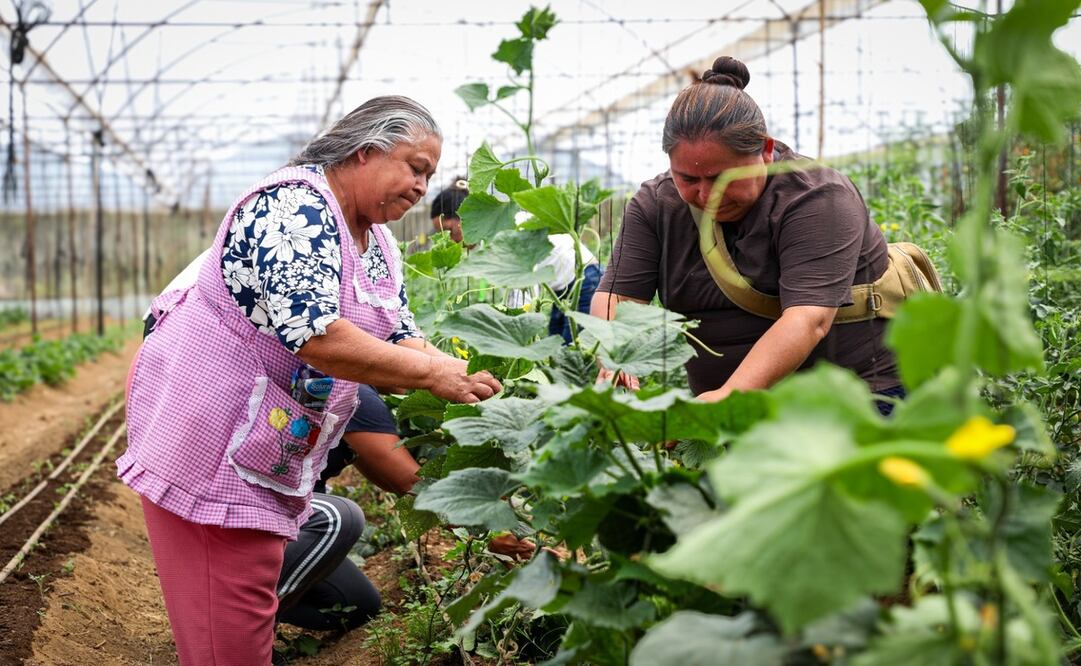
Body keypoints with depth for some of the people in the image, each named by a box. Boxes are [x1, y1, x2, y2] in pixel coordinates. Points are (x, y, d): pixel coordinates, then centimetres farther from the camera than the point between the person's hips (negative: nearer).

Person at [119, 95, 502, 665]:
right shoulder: (294, 206, -21)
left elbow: (396, 342, 11)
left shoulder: (378, 246, 11)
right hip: (207, 424, -10)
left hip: (272, 442, 10)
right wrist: (432, 373, -24)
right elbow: (316, 337, -31)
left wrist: (465, 376, -9)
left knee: (252, 607, 16)